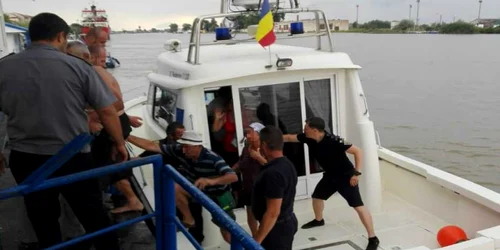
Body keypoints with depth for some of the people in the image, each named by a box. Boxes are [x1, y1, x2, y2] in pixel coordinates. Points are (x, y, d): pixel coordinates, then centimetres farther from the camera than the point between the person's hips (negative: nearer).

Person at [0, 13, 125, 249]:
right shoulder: (77, 66, -11)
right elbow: (107, 111, -8)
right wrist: (119, 143, 7)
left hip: (25, 159, 3)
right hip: (73, 158, -2)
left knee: (44, 224, 21)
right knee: (95, 218, 14)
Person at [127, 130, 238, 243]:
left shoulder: (212, 159, -34)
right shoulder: (180, 150, -21)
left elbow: (233, 177, -47)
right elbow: (152, 146, -21)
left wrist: (211, 181, -63)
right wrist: (128, 137, -27)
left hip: (218, 195, -4)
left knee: (228, 236, -2)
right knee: (174, 188, -22)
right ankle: (188, 220, -2)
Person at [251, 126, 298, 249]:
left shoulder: (273, 173, -28)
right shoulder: (287, 164, 4)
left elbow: (272, 213, -28)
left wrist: (256, 240, -23)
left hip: (276, 228, -10)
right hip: (287, 222, 10)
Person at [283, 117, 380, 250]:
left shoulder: (333, 141, -32)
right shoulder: (308, 138, -11)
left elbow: (357, 151, -28)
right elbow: (289, 138, 4)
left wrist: (357, 173, -31)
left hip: (346, 177, -8)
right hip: (330, 176, 8)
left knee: (358, 206, -12)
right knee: (316, 196, 22)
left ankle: (373, 238, -5)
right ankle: (318, 220, 50)